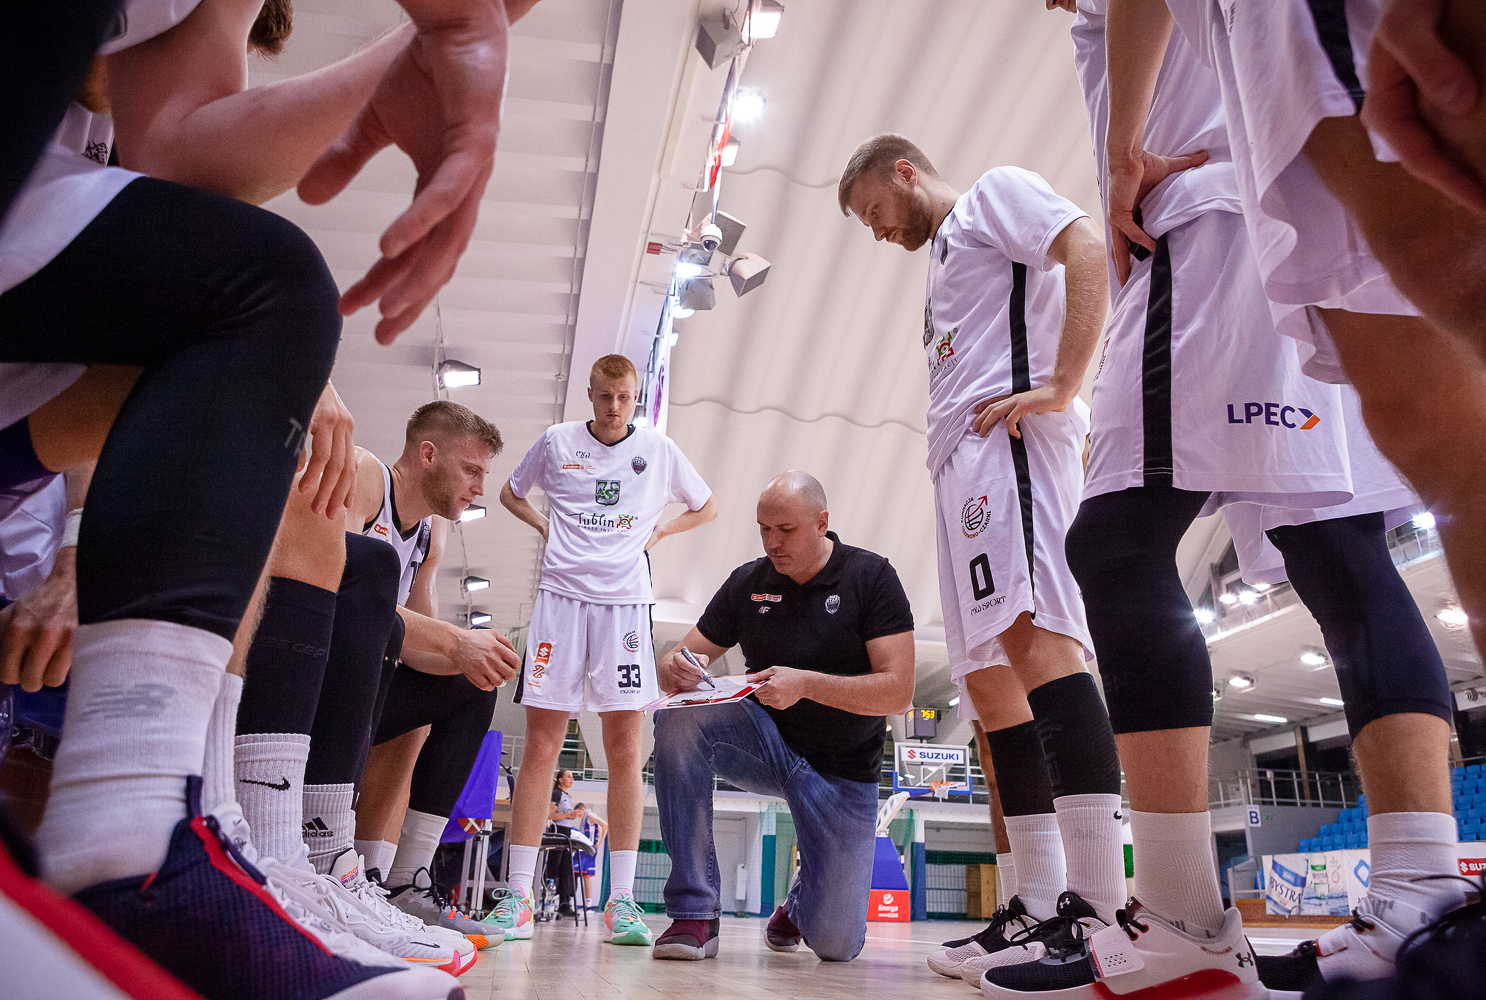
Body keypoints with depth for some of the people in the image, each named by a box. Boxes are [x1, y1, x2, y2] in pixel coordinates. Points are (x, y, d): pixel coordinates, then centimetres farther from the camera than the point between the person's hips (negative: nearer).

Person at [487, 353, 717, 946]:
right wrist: (546, 527, 7)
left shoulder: (659, 450, 9)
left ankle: (621, 900, 4)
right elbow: (511, 493, 24)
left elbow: (707, 508, 22)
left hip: (625, 602, 0)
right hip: (561, 595, 0)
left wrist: (656, 532, 8)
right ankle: (517, 897, 4)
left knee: (625, 751, -3)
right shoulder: (555, 442, 9)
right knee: (540, 747, -2)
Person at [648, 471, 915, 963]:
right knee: (677, 720, -29)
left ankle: (802, 901, 33)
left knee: (835, 944, -7)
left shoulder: (871, 577, -9)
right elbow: (677, 664, 2)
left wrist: (806, 683, -28)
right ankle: (694, 913, -20)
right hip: (765, 743, 2)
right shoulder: (747, 582, -1)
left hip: (842, 769, -2)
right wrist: (677, 669, -24)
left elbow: (898, 691, -16)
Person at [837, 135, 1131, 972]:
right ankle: (1042, 905, 3)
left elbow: (1089, 248, -8)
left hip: (1009, 431, -10)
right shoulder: (945, 256, 35)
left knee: (1030, 630, -25)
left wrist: (1063, 387, -18)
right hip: (963, 462, 10)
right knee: (988, 674, 1)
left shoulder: (993, 192, 10)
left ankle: (1103, 907, -28)